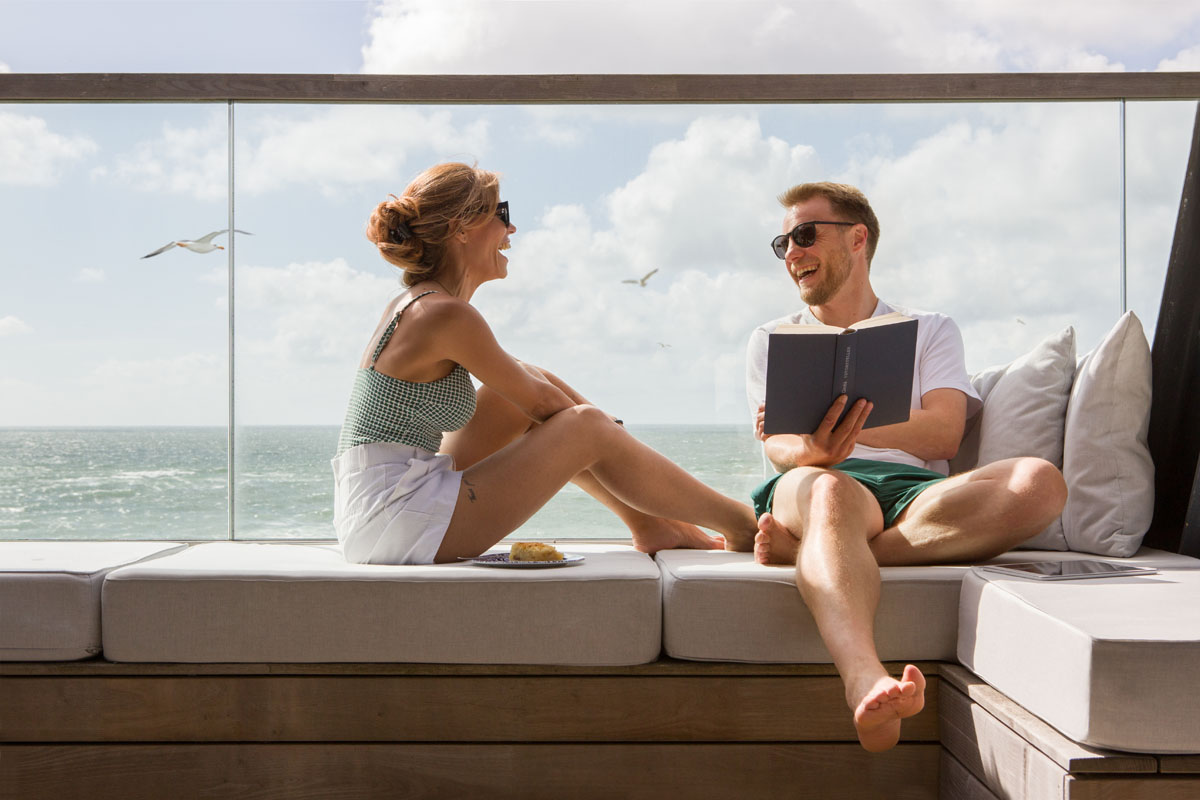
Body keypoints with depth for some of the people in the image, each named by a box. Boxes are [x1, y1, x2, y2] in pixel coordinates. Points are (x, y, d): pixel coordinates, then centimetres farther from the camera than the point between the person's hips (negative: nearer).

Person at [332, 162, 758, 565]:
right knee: (589, 429, -4)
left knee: (531, 380, 14)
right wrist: (606, 430, 13)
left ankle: (651, 524, 20)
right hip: (397, 527, -9)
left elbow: (534, 386, 20)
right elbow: (539, 402, -5)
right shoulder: (446, 314, -16)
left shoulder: (416, 305, 13)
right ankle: (739, 524, 11)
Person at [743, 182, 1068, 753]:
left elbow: (943, 433, 2)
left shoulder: (930, 331, 23)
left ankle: (804, 548, -35)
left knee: (1039, 482, -30)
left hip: (918, 493, 2)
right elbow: (778, 447, 5)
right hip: (821, 483, -1)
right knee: (828, 490, -40)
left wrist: (842, 426, -17)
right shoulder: (770, 341, 25)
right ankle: (866, 683, -64)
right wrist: (816, 449, -22)